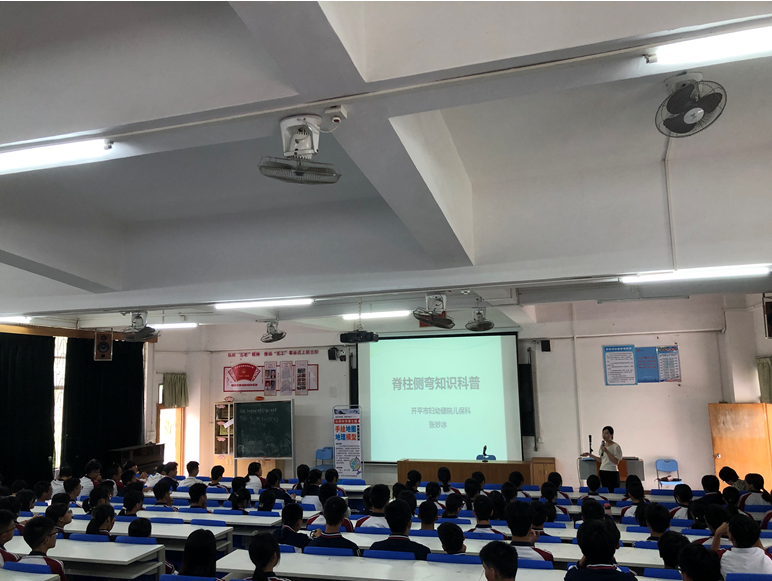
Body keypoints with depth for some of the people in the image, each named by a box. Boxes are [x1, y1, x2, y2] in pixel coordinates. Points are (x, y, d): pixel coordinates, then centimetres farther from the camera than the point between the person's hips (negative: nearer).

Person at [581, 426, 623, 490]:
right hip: (602, 472, 7)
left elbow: (616, 462, -16)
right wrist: (590, 455, 18)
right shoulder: (602, 445, 13)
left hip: (612, 473, -6)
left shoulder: (616, 446, -7)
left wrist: (606, 451, -19)